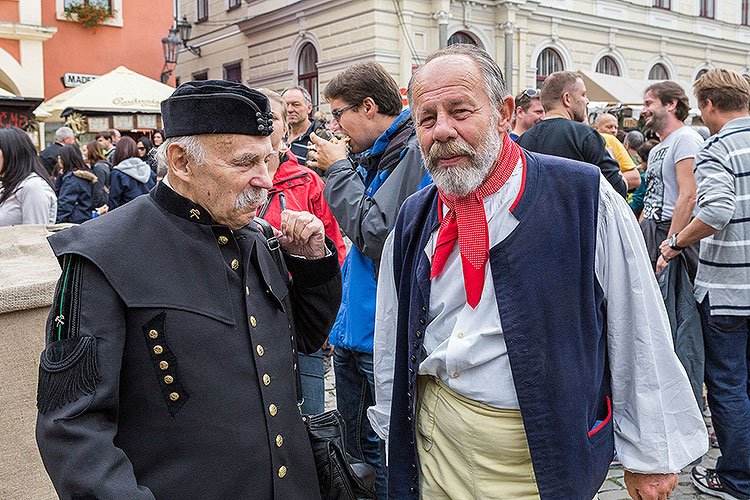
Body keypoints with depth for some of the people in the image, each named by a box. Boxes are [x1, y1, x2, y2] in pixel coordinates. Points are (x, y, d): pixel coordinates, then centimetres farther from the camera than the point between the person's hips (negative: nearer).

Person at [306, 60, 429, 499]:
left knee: (384, 459, 4)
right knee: (356, 450, 21)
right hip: (354, 334, 9)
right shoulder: (374, 157, 13)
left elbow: (374, 234, -25)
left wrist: (339, 169, -14)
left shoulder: (415, 151, -16)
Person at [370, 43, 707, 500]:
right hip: (436, 442, 4)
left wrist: (651, 454, -3)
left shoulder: (583, 196, -12)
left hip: (549, 454, -3)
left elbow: (640, 333, -7)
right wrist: (393, 428, 15)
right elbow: (391, 338, 11)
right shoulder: (413, 220, 1)